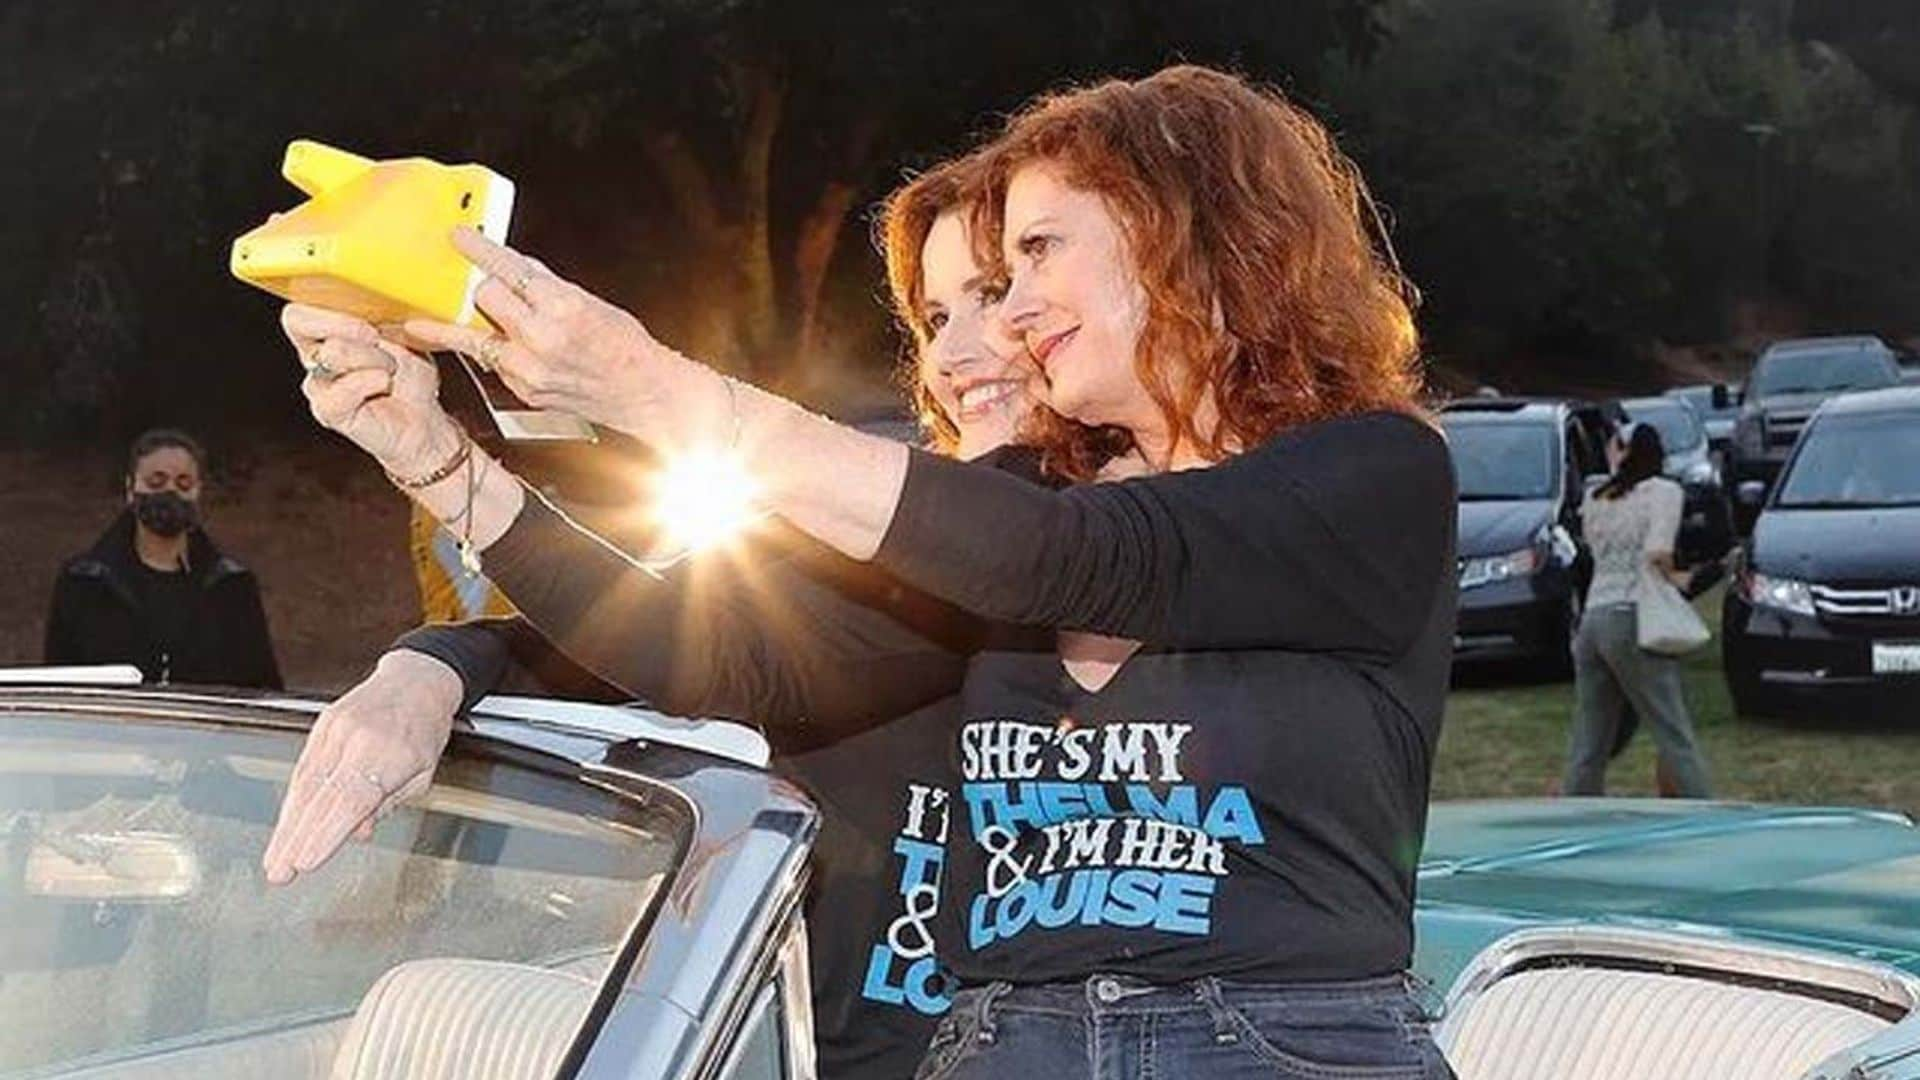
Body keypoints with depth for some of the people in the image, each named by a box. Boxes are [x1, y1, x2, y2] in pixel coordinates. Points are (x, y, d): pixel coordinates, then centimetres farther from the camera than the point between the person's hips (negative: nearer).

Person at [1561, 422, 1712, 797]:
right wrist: (1675, 579, 2)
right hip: (1631, 619, -5)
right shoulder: (1664, 491, 0)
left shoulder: (1595, 501, 16)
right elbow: (1657, 554, -15)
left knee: (1587, 745, 8)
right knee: (1675, 736, -2)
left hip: (1590, 621, 6)